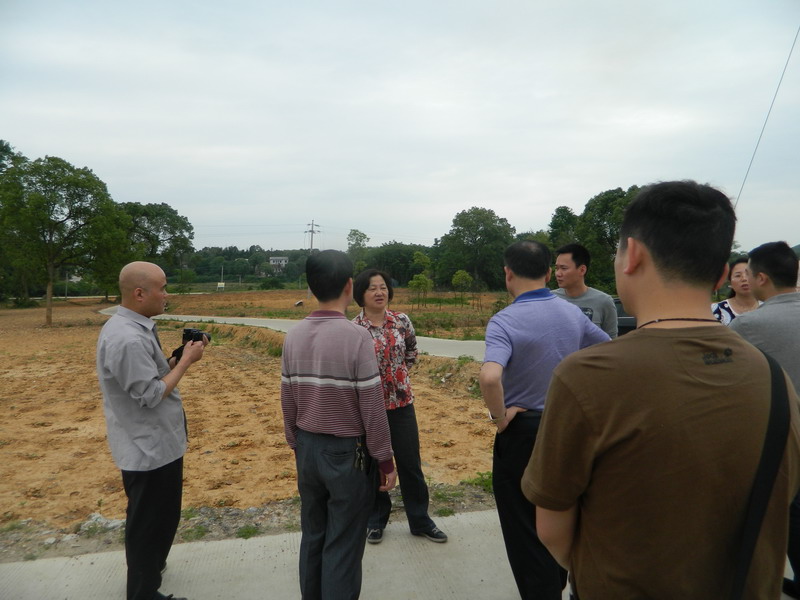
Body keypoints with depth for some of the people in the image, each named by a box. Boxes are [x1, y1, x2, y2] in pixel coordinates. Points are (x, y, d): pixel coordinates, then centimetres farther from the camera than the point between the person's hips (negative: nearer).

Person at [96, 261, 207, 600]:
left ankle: (150, 566, 49)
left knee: (159, 517, 28)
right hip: (150, 449, -10)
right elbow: (151, 394, -26)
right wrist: (186, 360, -18)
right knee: (148, 522, 8)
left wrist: (180, 355, -1)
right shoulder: (129, 339, -28)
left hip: (153, 444, 10)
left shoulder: (132, 328, 5)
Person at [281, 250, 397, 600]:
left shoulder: (294, 336, -3)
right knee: (343, 546, 9)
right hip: (348, 452, -5)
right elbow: (372, 408, -17)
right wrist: (385, 461, -5)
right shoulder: (356, 336, -20)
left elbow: (288, 403, 3)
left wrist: (298, 448, 17)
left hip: (308, 449, 6)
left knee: (312, 536, 21)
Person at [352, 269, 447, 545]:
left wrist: (400, 370, 8)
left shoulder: (401, 321, -2)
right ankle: (376, 520, 32)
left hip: (401, 401, 3)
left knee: (410, 463, 11)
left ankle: (420, 520, 29)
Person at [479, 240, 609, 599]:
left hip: (522, 431, -7)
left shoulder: (505, 321, -22)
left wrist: (499, 417, -22)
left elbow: (489, 377, -40)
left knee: (524, 528, 11)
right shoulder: (572, 313, -2)